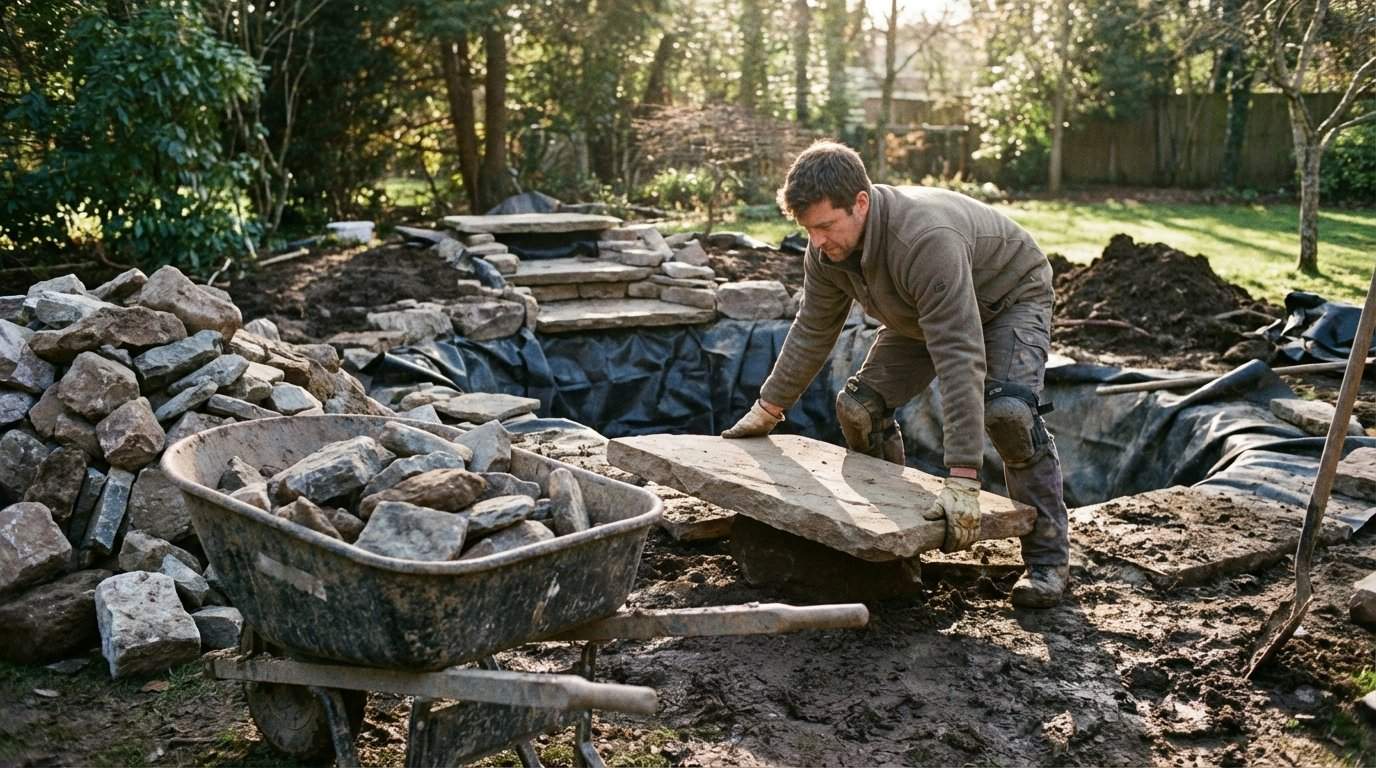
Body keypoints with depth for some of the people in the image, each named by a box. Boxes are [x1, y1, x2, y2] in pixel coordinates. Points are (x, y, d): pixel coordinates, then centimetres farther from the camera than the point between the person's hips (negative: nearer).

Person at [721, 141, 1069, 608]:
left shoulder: (926, 241, -44)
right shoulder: (827, 247, -20)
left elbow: (959, 361, -48)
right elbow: (812, 331, -3)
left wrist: (963, 481, -51)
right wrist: (768, 409, 2)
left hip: (1011, 297, -7)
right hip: (923, 313, 7)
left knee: (1008, 412, -31)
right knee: (860, 406, -5)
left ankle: (1048, 556, -14)